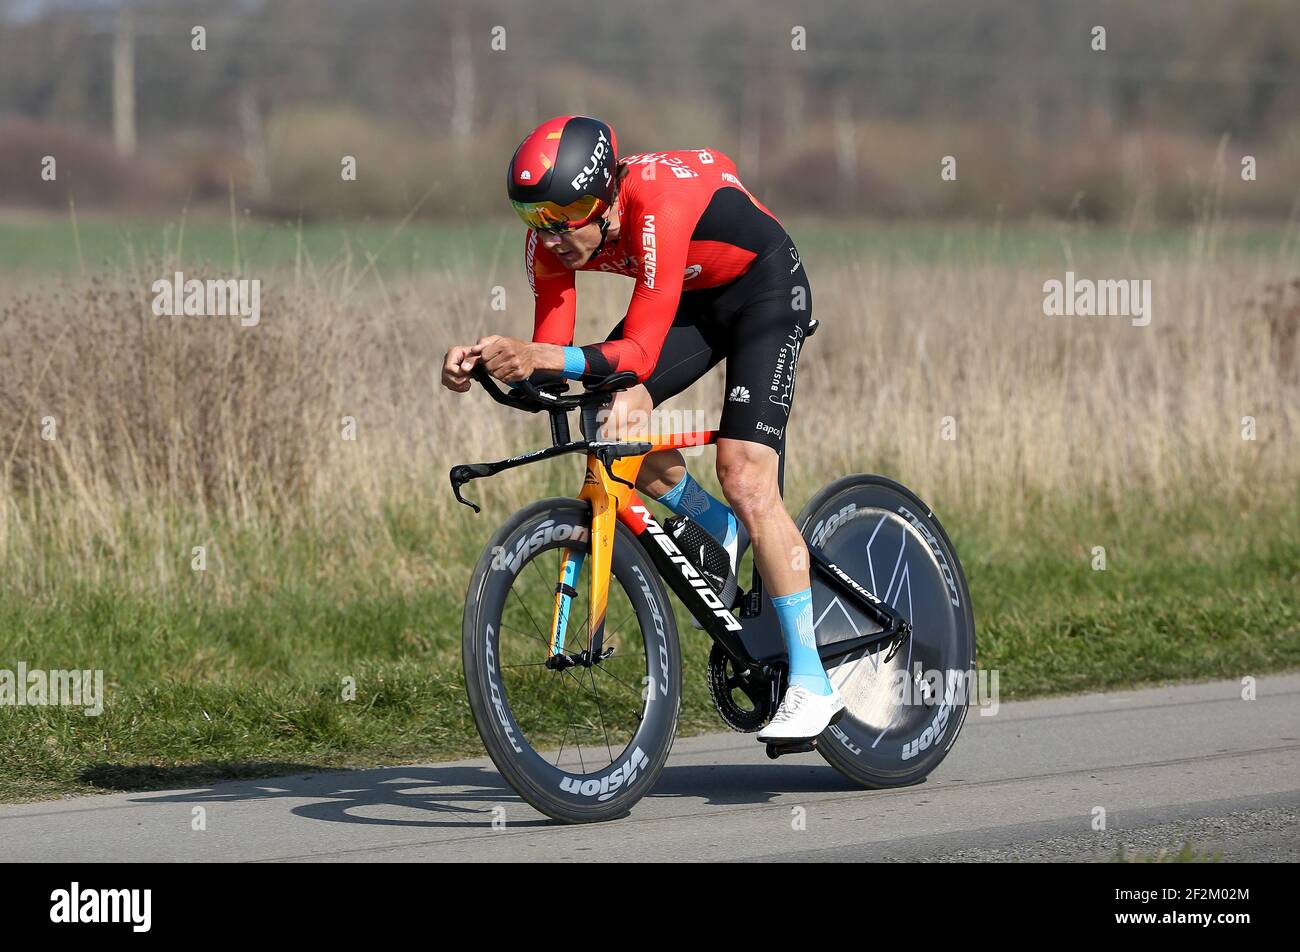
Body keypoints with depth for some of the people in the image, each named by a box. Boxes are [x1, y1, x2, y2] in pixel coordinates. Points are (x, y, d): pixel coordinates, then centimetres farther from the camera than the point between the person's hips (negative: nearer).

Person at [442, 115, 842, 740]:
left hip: (764, 287, -6)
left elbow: (640, 354, -40)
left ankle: (812, 683, -15)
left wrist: (544, 358, -53)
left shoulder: (656, 205, -38)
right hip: (693, 296, 6)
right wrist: (486, 358, -36)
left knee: (743, 476, -19)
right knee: (615, 414, -20)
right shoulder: (553, 239, -19)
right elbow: (549, 354, -17)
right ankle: (720, 531, 8)